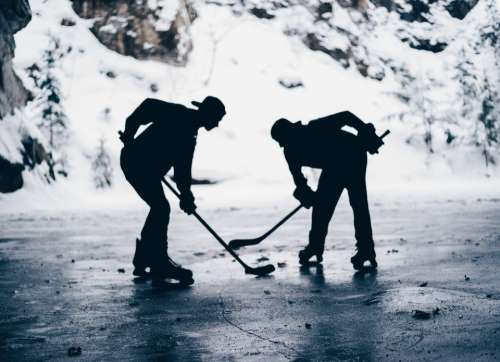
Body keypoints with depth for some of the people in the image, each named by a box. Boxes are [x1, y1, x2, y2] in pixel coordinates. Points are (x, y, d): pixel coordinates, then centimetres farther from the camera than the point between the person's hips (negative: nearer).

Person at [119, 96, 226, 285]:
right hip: (136, 161, -10)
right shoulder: (179, 115, -13)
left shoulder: (190, 134, 16)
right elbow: (149, 106, -22)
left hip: (148, 168, 10)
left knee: (159, 209, 13)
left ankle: (142, 262, 23)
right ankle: (160, 265, -10)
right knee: (161, 208, -13)